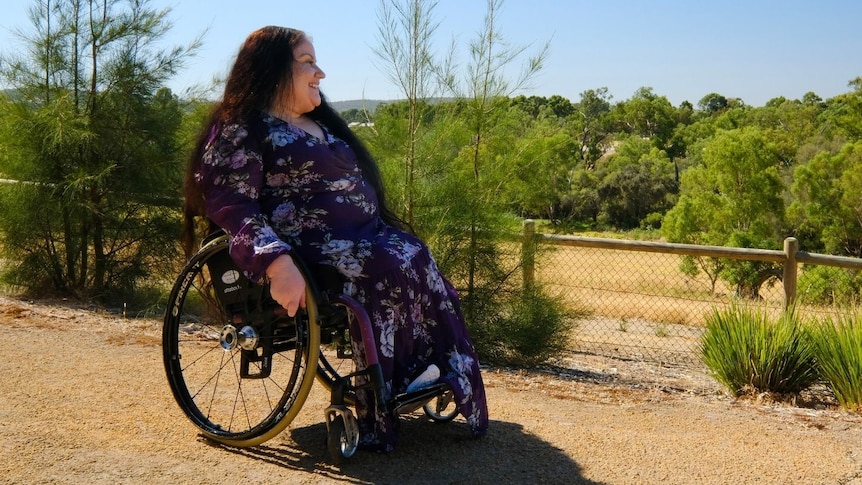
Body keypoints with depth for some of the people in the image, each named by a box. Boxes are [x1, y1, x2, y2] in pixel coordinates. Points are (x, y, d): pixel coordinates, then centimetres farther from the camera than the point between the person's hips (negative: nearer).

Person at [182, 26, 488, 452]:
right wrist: (277, 262, -32)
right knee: (389, 271, -28)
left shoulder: (319, 124, 23)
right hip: (307, 248, -8)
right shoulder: (242, 130, -4)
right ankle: (382, 413, -22)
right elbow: (230, 205, -17)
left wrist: (388, 231, 12)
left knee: (415, 258, -16)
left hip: (362, 237, 8)